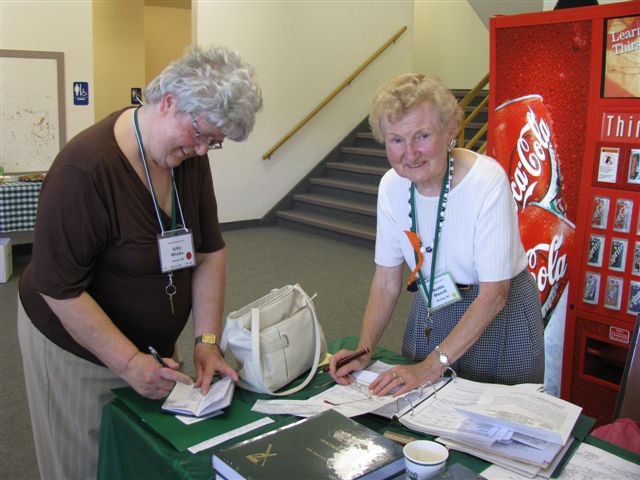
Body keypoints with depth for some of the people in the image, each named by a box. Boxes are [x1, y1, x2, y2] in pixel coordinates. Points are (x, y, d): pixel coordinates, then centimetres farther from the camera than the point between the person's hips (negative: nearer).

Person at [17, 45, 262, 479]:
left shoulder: (190, 154, -7)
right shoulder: (87, 167, -28)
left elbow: (209, 250, -3)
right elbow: (60, 289, -24)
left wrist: (207, 340, -10)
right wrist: (128, 363, -26)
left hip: (153, 345, 6)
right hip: (77, 347, -6)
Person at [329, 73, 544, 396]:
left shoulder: (487, 180, -26)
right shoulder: (391, 186, -11)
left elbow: (493, 294, -24)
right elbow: (386, 282, -4)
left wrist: (433, 366, -27)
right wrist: (364, 350, -17)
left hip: (500, 316, -4)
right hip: (431, 313, 5)